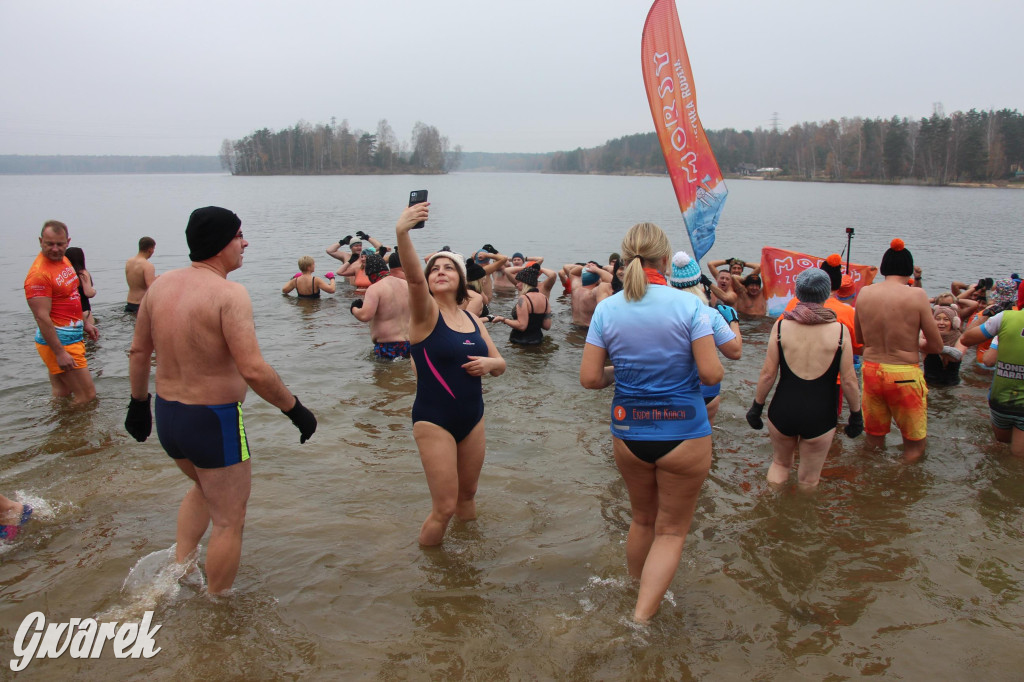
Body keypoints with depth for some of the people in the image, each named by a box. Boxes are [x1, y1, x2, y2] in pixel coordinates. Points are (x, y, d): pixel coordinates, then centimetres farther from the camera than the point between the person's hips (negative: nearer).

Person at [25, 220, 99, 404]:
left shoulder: (64, 260, 9)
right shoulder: (39, 273, -20)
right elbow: (42, 317, -23)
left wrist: (84, 323, 21)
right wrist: (59, 353, -25)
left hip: (72, 336, 9)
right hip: (58, 340, -9)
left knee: (62, 394, 17)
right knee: (87, 396, -5)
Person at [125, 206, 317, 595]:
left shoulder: (160, 285, 2)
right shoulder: (229, 293, -21)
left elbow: (138, 351, 12)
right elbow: (253, 370, -27)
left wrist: (138, 404, 24)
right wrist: (295, 409, -15)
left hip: (167, 416, 8)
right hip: (214, 422, -8)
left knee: (204, 487, 35)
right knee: (229, 521, 11)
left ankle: (179, 567, 35)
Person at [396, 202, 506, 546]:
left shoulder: (472, 320, 8)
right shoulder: (426, 312, -10)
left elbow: (501, 365, 14)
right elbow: (413, 277, -31)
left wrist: (488, 363, -11)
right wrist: (402, 233, -49)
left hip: (473, 418, 6)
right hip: (434, 421, -6)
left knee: (467, 497, 19)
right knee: (444, 507, -5)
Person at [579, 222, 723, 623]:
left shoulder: (607, 309, -5)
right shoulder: (689, 306, -13)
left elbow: (589, 378, -7)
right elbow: (711, 374, -16)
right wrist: (682, 368, 6)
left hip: (628, 433, 3)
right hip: (684, 434, -3)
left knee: (642, 519, 25)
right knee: (672, 529, 12)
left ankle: (635, 591, 43)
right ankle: (643, 613, 3)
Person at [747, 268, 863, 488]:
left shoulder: (781, 325, -7)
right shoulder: (839, 330, -8)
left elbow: (768, 374, -5)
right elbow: (849, 381, -5)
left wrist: (756, 407, 7)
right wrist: (856, 414, 8)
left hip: (783, 410, 1)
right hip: (820, 414, -1)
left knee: (780, 464, 26)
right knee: (809, 481, 16)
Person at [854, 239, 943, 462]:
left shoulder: (864, 293, -1)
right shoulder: (916, 295, -13)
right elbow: (937, 346, -7)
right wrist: (911, 344, 12)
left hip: (870, 370, 4)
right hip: (904, 375, -4)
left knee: (873, 441, 21)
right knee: (914, 447, 12)